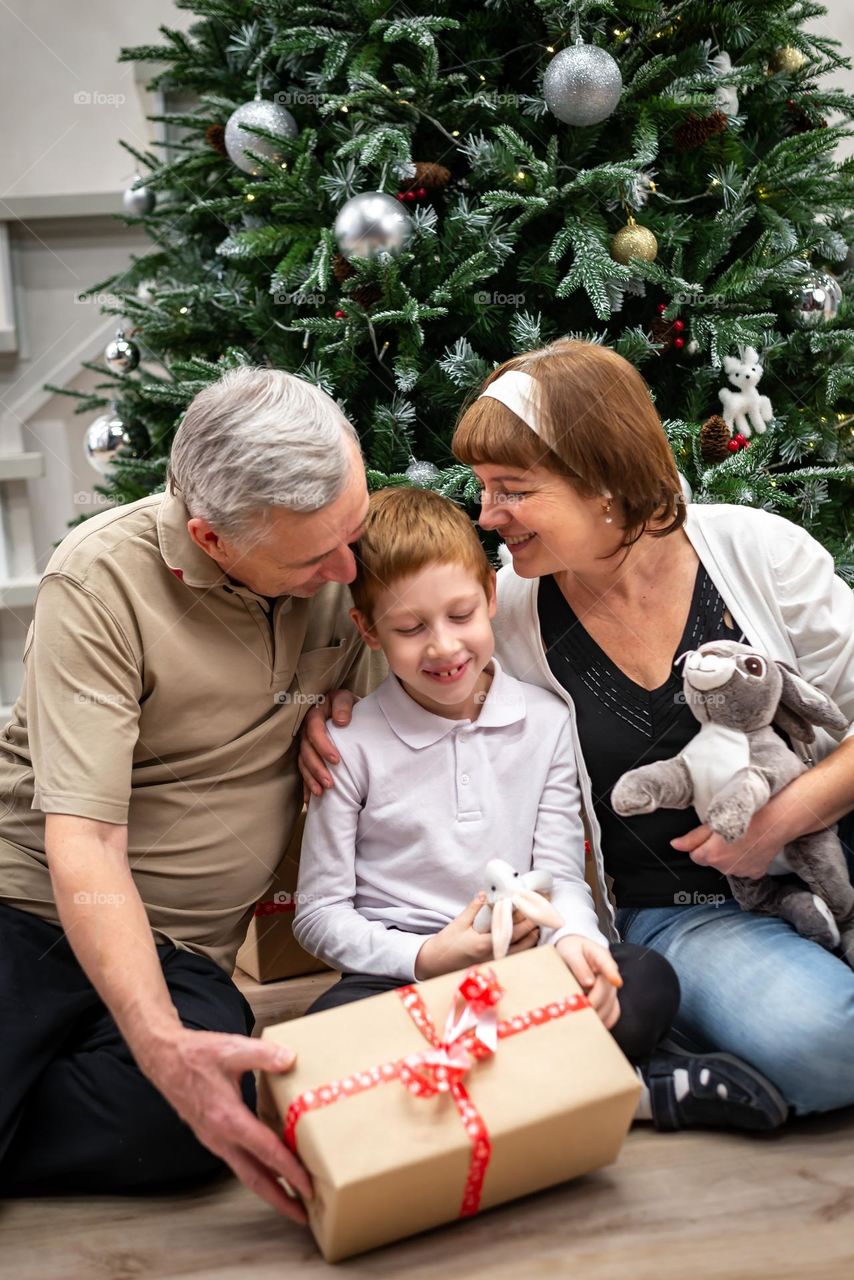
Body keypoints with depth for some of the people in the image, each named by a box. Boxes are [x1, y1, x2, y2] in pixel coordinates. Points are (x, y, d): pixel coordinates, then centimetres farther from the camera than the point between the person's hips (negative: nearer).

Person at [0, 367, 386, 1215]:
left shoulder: (341, 569, 0)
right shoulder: (102, 580, -16)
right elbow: (83, 842, -22)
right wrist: (163, 1046, -34)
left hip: (182, 953, 4)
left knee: (201, 1118, -28)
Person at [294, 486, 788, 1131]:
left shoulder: (545, 720, 5)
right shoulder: (351, 744, -3)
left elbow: (560, 872, 4)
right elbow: (319, 912, -1)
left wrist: (572, 938, -19)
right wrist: (426, 956, -16)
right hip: (403, 976, -1)